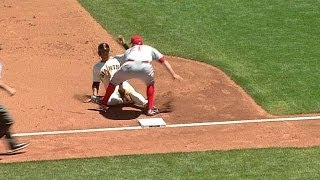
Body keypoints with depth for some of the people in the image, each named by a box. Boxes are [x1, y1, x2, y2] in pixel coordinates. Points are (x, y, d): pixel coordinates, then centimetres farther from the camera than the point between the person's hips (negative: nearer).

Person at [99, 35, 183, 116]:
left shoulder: (128, 50, 40)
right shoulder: (149, 48, 37)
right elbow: (164, 61, 30)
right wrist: (173, 74, 28)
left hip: (129, 66, 0)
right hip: (145, 68, 0)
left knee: (114, 81, 26)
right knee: (150, 84, 31)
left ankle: (103, 103, 32)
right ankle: (150, 109, 23)